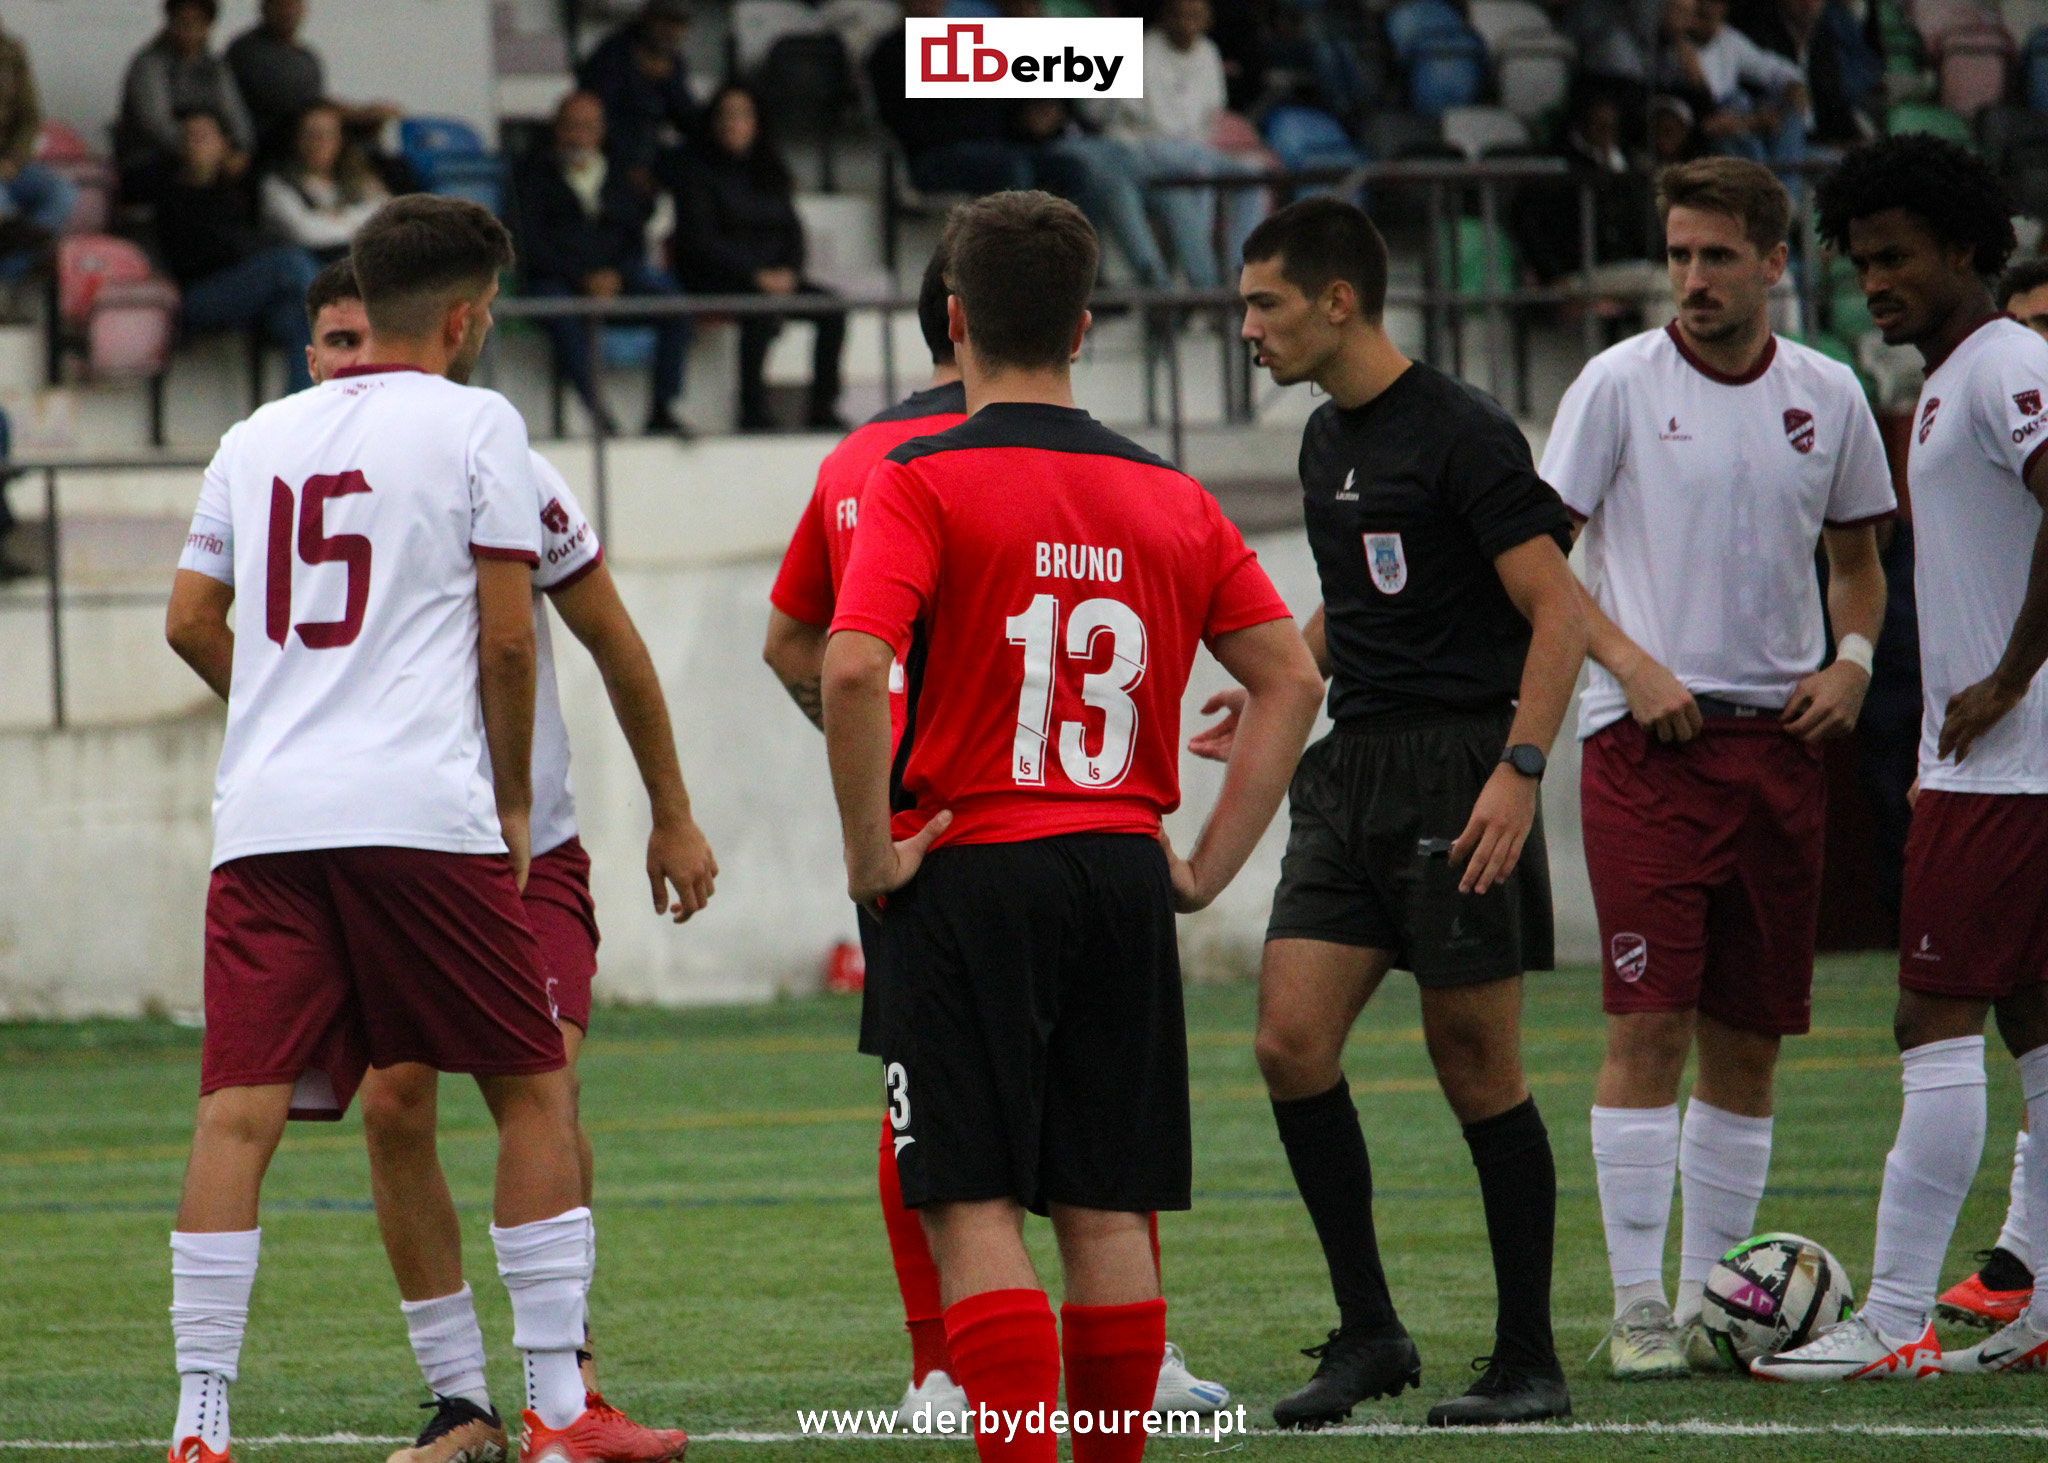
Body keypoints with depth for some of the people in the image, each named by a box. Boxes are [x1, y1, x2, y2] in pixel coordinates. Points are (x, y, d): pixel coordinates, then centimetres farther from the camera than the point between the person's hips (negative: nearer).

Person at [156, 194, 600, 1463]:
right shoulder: (475, 425, 3)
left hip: (265, 821, 4)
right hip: (421, 811, -4)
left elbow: (191, 622, 19)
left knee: (240, 1111, -2)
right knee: (534, 1089, 9)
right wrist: (514, 801, 9)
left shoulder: (258, 439, 17)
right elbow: (506, 639, -2)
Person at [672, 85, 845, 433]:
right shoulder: (698, 170, 0)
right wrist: (756, 276, -17)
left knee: (830, 307, -19)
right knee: (761, 309, -36)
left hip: (774, 277, 6)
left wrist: (788, 271, -8)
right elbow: (701, 241, -9)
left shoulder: (771, 170, 17)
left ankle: (823, 407, -17)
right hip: (718, 278, -6)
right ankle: (752, 413, -34)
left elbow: (792, 230, 14)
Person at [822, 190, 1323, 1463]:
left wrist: (871, 853, -11)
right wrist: (1209, 866, 10)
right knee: (1108, 1213, 9)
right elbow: (1291, 677, 8)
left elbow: (854, 666, -21)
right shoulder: (1171, 498, 9)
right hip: (1122, 877, 4)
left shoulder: (924, 484, -7)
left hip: (971, 874, -4)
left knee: (975, 1207, -4)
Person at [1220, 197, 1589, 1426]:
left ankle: (1530, 1362, 7)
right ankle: (1369, 1335, 5)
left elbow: (1557, 610, -14)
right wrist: (1275, 694, 15)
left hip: (1459, 771, -8)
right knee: (1291, 1044, -4)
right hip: (1352, 772, 8)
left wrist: (1519, 772, -22)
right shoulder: (1329, 442, 14)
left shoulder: (1464, 435, -11)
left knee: (1478, 1069, -2)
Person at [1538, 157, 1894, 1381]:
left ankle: (1715, 1300, 13)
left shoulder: (1828, 397, 8)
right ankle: (1641, 1308, -7)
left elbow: (1857, 560, 20)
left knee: (1748, 1042, 6)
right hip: (1648, 736, -4)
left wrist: (1854, 659, 0)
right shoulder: (1620, 385, -3)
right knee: (1650, 1023, -10)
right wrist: (1632, 665, -14)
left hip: (1779, 740, 4)